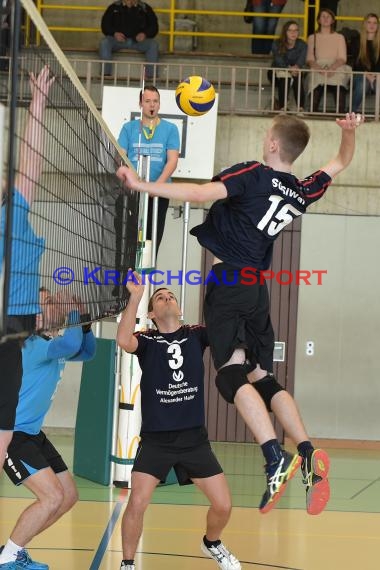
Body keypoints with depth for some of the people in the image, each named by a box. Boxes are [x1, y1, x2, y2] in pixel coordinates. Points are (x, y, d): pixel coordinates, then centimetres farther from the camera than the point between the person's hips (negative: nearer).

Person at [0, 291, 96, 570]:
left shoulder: (56, 344, 9)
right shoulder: (34, 345, -22)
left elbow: (86, 351, 21)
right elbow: (71, 345, -39)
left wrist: (84, 320, 3)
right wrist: (74, 312, -23)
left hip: (32, 433, 10)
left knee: (69, 495, 10)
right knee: (52, 496, -19)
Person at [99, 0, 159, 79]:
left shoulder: (145, 8, 5)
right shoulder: (114, 7, 6)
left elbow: (153, 26, 6)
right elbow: (105, 25, 6)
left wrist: (145, 34, -16)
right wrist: (114, 33, -15)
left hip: (138, 40, 0)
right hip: (118, 39, 0)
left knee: (153, 44, -28)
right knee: (104, 43, -30)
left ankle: (150, 75, -30)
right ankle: (106, 74, -31)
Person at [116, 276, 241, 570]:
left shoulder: (196, 335, 5)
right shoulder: (146, 340, -1)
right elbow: (123, 340, -24)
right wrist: (136, 296, -29)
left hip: (194, 438, 2)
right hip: (155, 439, -2)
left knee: (223, 505, 1)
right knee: (138, 502, -16)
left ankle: (211, 543, 34)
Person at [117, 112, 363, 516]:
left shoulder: (253, 175, -8)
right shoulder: (302, 192, 11)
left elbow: (201, 194, -22)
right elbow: (341, 162, 31)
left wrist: (141, 185, -22)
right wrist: (349, 133, 15)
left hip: (228, 282, -7)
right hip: (257, 288, 7)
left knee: (232, 374, -14)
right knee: (262, 377, 11)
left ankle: (275, 458, -29)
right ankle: (308, 455, -2)